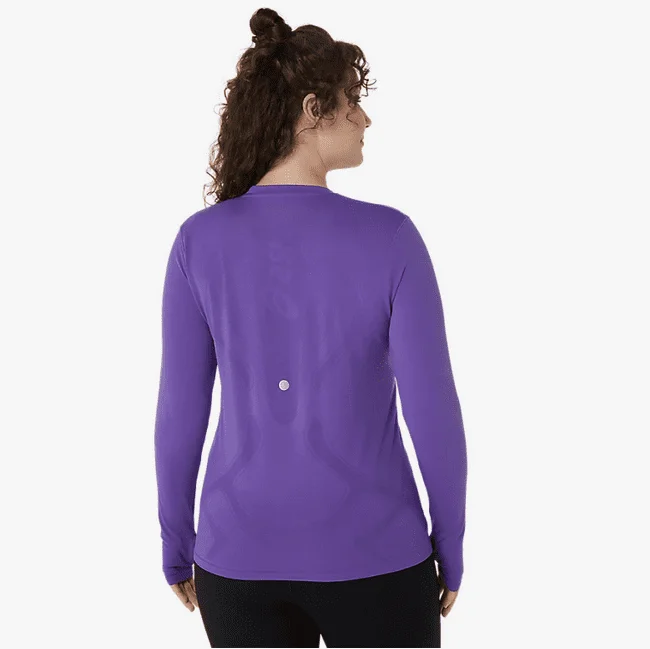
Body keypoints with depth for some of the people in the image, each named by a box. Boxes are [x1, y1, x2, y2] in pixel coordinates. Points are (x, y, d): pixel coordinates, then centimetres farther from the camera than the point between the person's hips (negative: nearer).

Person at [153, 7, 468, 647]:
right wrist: (449, 549, 3)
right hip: (369, 553, -2)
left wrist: (177, 544, 11)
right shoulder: (390, 237, -15)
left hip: (244, 553, 2)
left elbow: (181, 409, -4)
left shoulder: (199, 241, -8)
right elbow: (432, 409, -13)